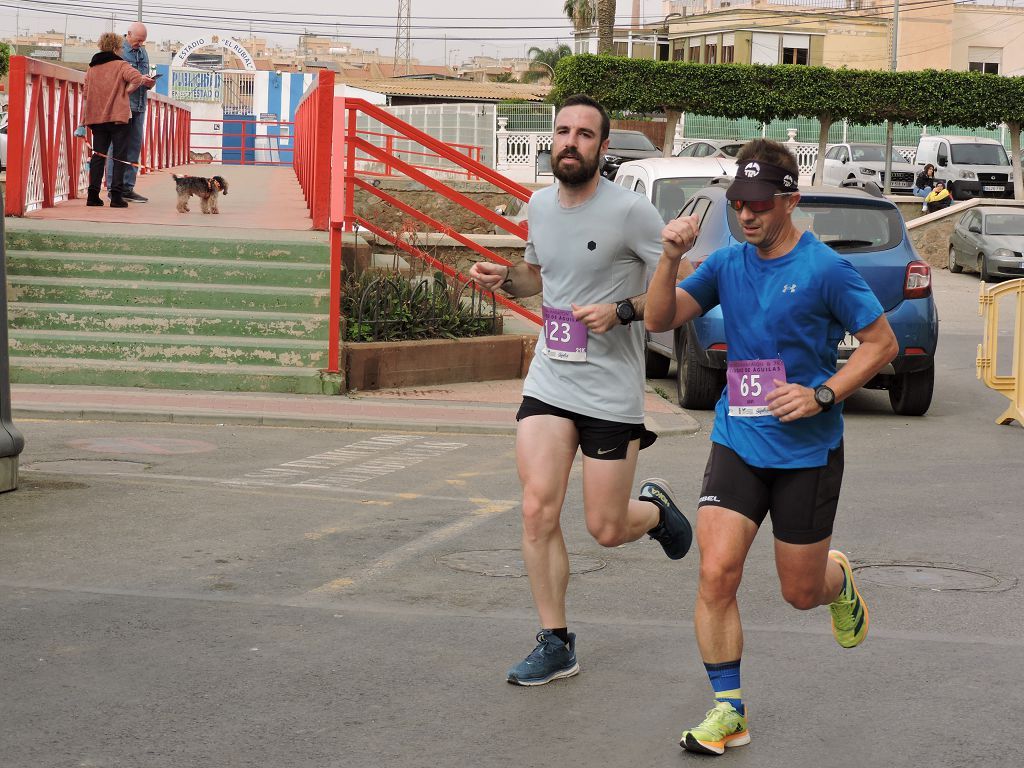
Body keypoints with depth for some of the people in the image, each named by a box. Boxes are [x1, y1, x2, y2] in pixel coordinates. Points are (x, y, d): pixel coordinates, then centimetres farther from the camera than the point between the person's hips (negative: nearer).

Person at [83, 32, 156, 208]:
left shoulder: (92, 68, 12)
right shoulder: (121, 65, -4)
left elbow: (86, 93, 11)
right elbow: (136, 78, -21)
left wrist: (84, 119, 18)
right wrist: (126, 91, -4)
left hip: (96, 117, 5)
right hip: (117, 116, -5)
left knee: (98, 155, 9)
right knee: (119, 156, 1)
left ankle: (93, 195, 5)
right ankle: (116, 196, -5)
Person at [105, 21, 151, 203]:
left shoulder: (142, 52, 18)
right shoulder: (118, 50, -6)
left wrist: (149, 83, -1)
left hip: (138, 106, 8)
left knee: (134, 146, 8)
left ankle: (127, 187, 13)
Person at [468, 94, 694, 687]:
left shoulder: (631, 211, -13)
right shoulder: (540, 206, 6)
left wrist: (621, 311, -23)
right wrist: (505, 278, 4)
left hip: (612, 392, -4)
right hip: (549, 382, 4)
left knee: (607, 530, 3)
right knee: (538, 512, -8)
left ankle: (655, 506, 39)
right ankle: (556, 644, 5)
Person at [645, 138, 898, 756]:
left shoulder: (825, 269, -11)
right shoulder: (728, 264, 3)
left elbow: (883, 342, -5)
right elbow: (660, 320, 1)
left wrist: (823, 394, -16)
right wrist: (671, 259, -15)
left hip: (808, 451, -3)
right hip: (738, 443, 3)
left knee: (802, 592, 9)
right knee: (716, 573, -11)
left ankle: (840, 579, 47)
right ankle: (729, 711, 0)